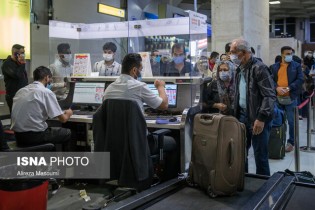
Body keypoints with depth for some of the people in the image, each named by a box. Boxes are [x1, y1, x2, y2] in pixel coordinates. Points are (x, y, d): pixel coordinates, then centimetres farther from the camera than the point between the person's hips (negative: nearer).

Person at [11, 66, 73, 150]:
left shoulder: (21, 91, 9)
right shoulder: (46, 92, -11)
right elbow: (63, 119, -9)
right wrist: (68, 113, 15)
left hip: (18, 136, 7)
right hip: (35, 136, -7)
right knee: (67, 133, 17)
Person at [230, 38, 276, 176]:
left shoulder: (259, 68, -14)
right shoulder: (239, 70, 12)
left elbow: (270, 96, -19)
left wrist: (261, 118, -22)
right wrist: (236, 114, 14)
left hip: (258, 118, -8)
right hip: (242, 116, 8)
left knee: (260, 154, 1)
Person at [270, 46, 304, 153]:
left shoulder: (297, 66, 3)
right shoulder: (274, 67, 8)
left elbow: (300, 79, -4)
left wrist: (289, 88, -16)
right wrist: (277, 88, -15)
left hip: (290, 97, -2)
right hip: (277, 97, 2)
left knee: (291, 121, 2)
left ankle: (291, 142, 14)